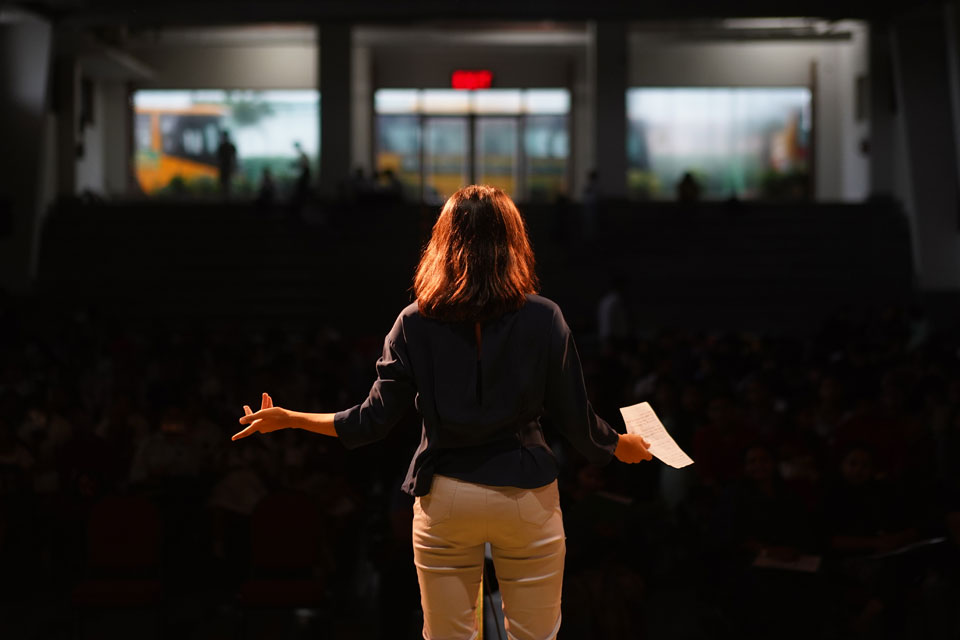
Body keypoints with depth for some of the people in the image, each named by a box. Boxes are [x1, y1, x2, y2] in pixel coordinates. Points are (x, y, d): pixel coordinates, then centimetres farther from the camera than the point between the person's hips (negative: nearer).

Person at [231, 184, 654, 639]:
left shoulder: (414, 322, -5)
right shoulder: (543, 317, -7)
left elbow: (373, 421, -2)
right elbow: (575, 419, -2)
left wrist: (286, 419, 12)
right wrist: (624, 447, 19)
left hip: (444, 499, 1)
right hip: (526, 498, -1)